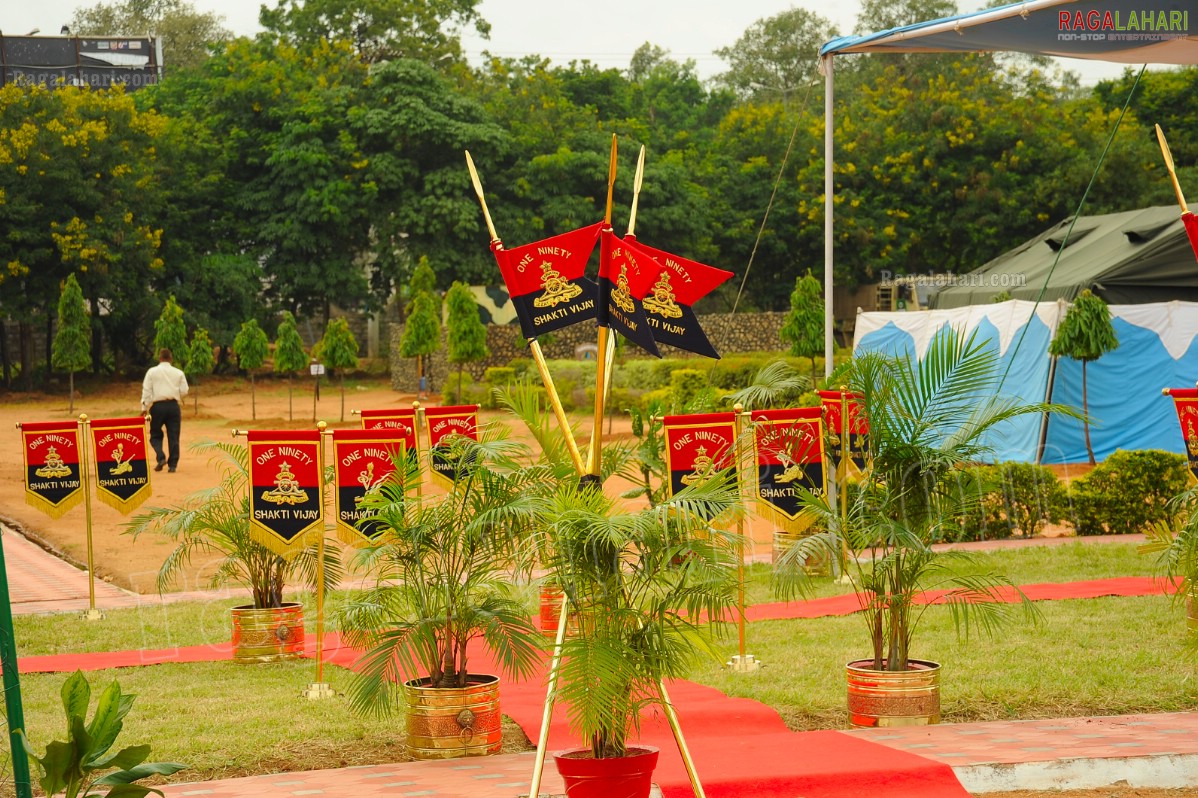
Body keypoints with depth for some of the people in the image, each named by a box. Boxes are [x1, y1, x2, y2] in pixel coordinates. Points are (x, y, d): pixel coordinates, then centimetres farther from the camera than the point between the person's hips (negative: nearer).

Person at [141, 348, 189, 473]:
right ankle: (172, 465, 4)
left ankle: (161, 457, -10)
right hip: (174, 406, 1)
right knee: (173, 437, 6)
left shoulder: (152, 372, 0)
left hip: (158, 406, -1)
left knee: (155, 435, 12)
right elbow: (184, 391, 4)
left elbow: (146, 390, -4)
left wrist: (144, 408, -2)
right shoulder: (178, 373, 5)